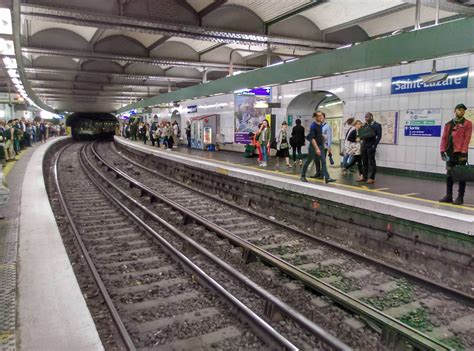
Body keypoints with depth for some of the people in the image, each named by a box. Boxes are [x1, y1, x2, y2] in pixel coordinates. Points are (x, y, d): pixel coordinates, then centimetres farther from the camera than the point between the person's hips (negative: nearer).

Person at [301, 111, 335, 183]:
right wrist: (316, 148, -30)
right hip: (313, 146, -6)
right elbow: (312, 138, -25)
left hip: (320, 146, 6)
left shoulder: (321, 124, 5)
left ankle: (327, 178, -8)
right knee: (308, 161, 7)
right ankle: (303, 176, 22)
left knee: (323, 162, -3)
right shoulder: (313, 126, -18)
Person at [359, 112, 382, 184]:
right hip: (364, 145, 6)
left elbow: (379, 136, -9)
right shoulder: (364, 125, 14)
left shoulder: (377, 125, -3)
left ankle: (371, 178, 1)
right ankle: (364, 177, 16)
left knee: (371, 162, -2)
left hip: (371, 146, -6)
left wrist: (374, 145, -14)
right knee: (364, 162, 9)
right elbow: (361, 134, 17)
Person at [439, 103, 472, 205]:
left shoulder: (467, 124, 0)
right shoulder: (448, 124, 13)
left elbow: (467, 138, -8)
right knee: (449, 175, 7)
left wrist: (463, 152, -15)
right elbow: (444, 137, 9)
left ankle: (460, 197, 5)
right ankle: (448, 196, 15)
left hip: (460, 153, -4)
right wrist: (442, 150, -1)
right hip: (450, 153, 4)